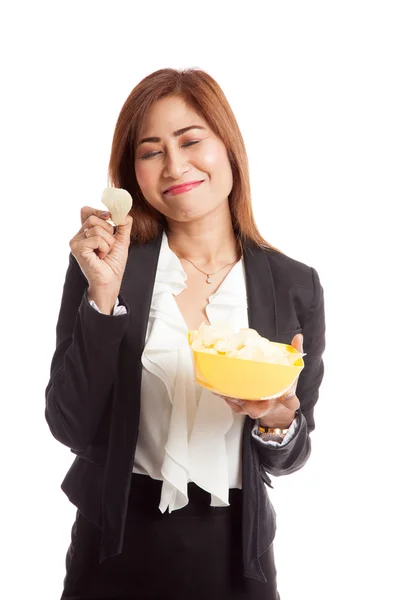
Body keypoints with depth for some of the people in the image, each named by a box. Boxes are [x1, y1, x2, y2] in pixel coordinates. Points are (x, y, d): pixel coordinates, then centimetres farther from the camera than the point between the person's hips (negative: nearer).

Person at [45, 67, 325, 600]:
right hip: (116, 546, -1)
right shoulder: (103, 263, -9)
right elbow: (71, 428, -12)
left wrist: (278, 423, -20)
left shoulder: (296, 286, -6)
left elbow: (289, 457, 1)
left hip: (233, 553, 1)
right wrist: (104, 294, -21)